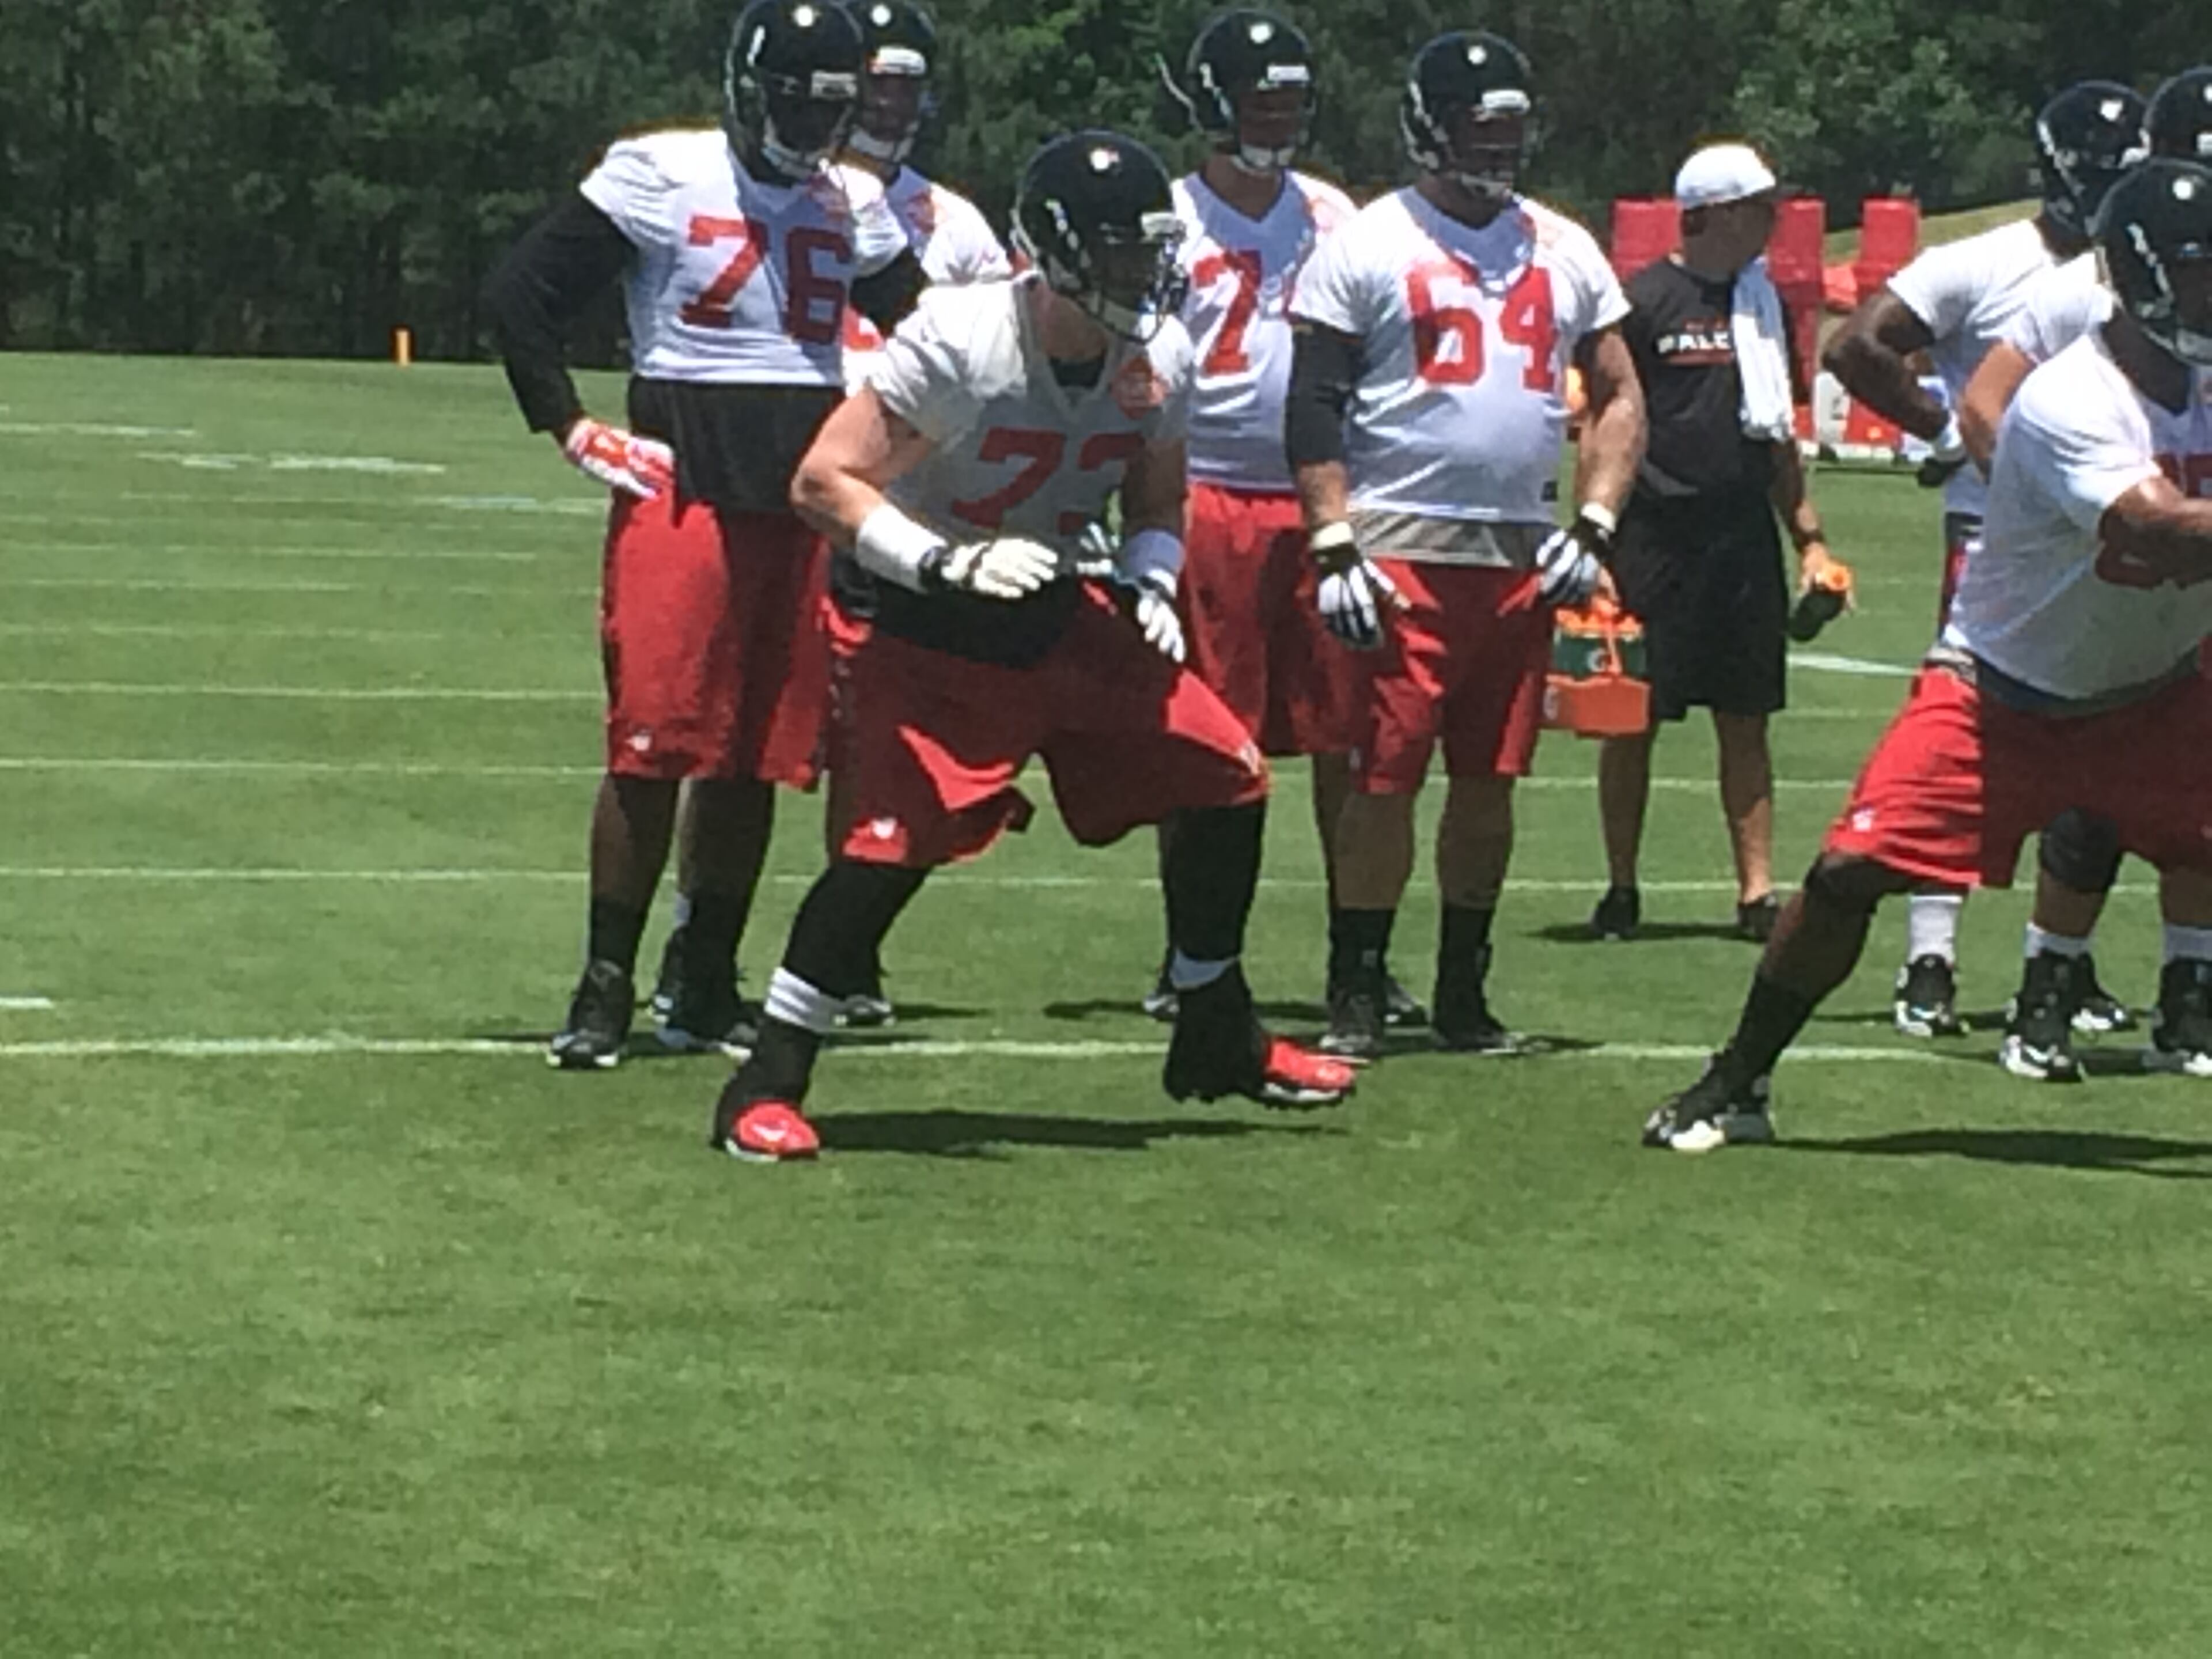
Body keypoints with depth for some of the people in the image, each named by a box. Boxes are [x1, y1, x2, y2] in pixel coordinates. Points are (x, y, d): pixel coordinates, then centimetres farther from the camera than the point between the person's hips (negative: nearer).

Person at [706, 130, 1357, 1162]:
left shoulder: (1159, 359, -3)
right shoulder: (961, 342, -23)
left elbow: (1156, 503, 14)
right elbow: (824, 482, -21)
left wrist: (1151, 589, -6)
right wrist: (949, 563, -31)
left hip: (1060, 616, 7)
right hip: (936, 634, -7)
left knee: (1225, 776, 3)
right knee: (895, 838, -22)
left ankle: (1217, 1038, 22)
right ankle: (767, 1084, -10)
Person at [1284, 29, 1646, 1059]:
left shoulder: (1565, 252, 13)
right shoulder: (1370, 247, -1)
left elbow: (1618, 398, 16)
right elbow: (1314, 408, -3)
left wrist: (1593, 527, 2)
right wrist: (1335, 549, -12)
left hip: (1522, 557, 5)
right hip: (1402, 550, -4)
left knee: (1491, 779, 8)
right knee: (1385, 776, -5)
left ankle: (1464, 992, 18)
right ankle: (1355, 993, 3)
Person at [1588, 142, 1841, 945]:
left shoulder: (1763, 302, 13)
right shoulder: (1643, 300, -6)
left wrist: (1809, 538, 17)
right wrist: (1596, 549, -12)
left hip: (1743, 535, 6)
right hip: (1657, 537, -5)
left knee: (1747, 720, 5)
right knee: (1633, 717, 2)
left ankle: (1757, 893, 8)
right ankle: (1621, 890, 12)